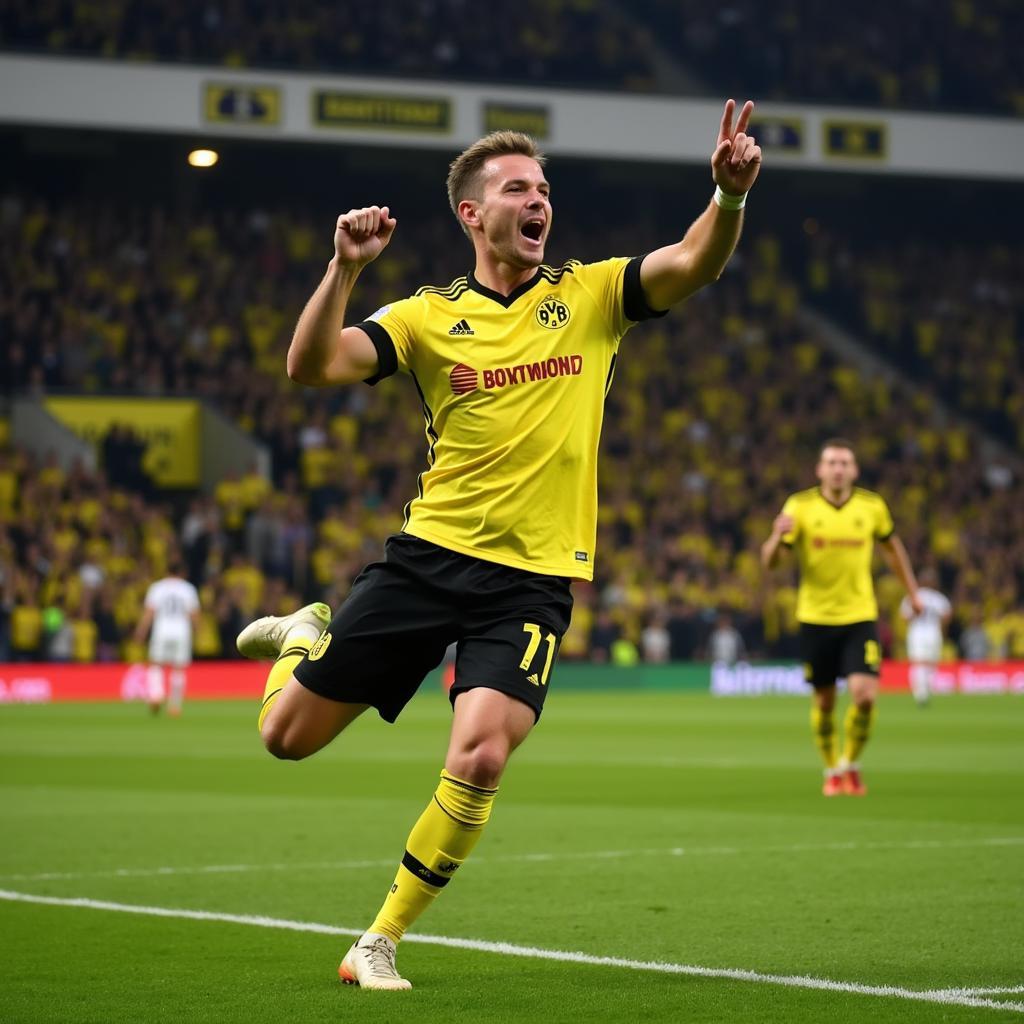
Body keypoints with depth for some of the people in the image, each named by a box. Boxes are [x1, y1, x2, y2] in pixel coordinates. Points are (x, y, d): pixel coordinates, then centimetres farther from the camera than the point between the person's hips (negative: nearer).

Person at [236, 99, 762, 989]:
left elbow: (696, 263, -10)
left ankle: (381, 941, -1)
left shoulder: (590, 296, 6)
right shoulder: (429, 316, 4)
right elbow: (311, 366, -9)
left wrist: (730, 195, -30)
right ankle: (307, 635, 40)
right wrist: (344, 269, -23)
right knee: (288, 736, 4)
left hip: (533, 578, -1)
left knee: (480, 758, -20)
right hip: (430, 553, 1)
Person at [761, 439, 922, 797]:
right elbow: (768, 561, -10)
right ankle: (832, 771, 28)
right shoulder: (800, 506, -8)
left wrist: (912, 592, 20)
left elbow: (892, 546, 17)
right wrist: (777, 536, -31)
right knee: (824, 701, 7)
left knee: (865, 695, -14)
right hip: (815, 618, 0)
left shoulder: (872, 506, -2)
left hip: (860, 616, 1)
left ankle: (851, 764, 10)